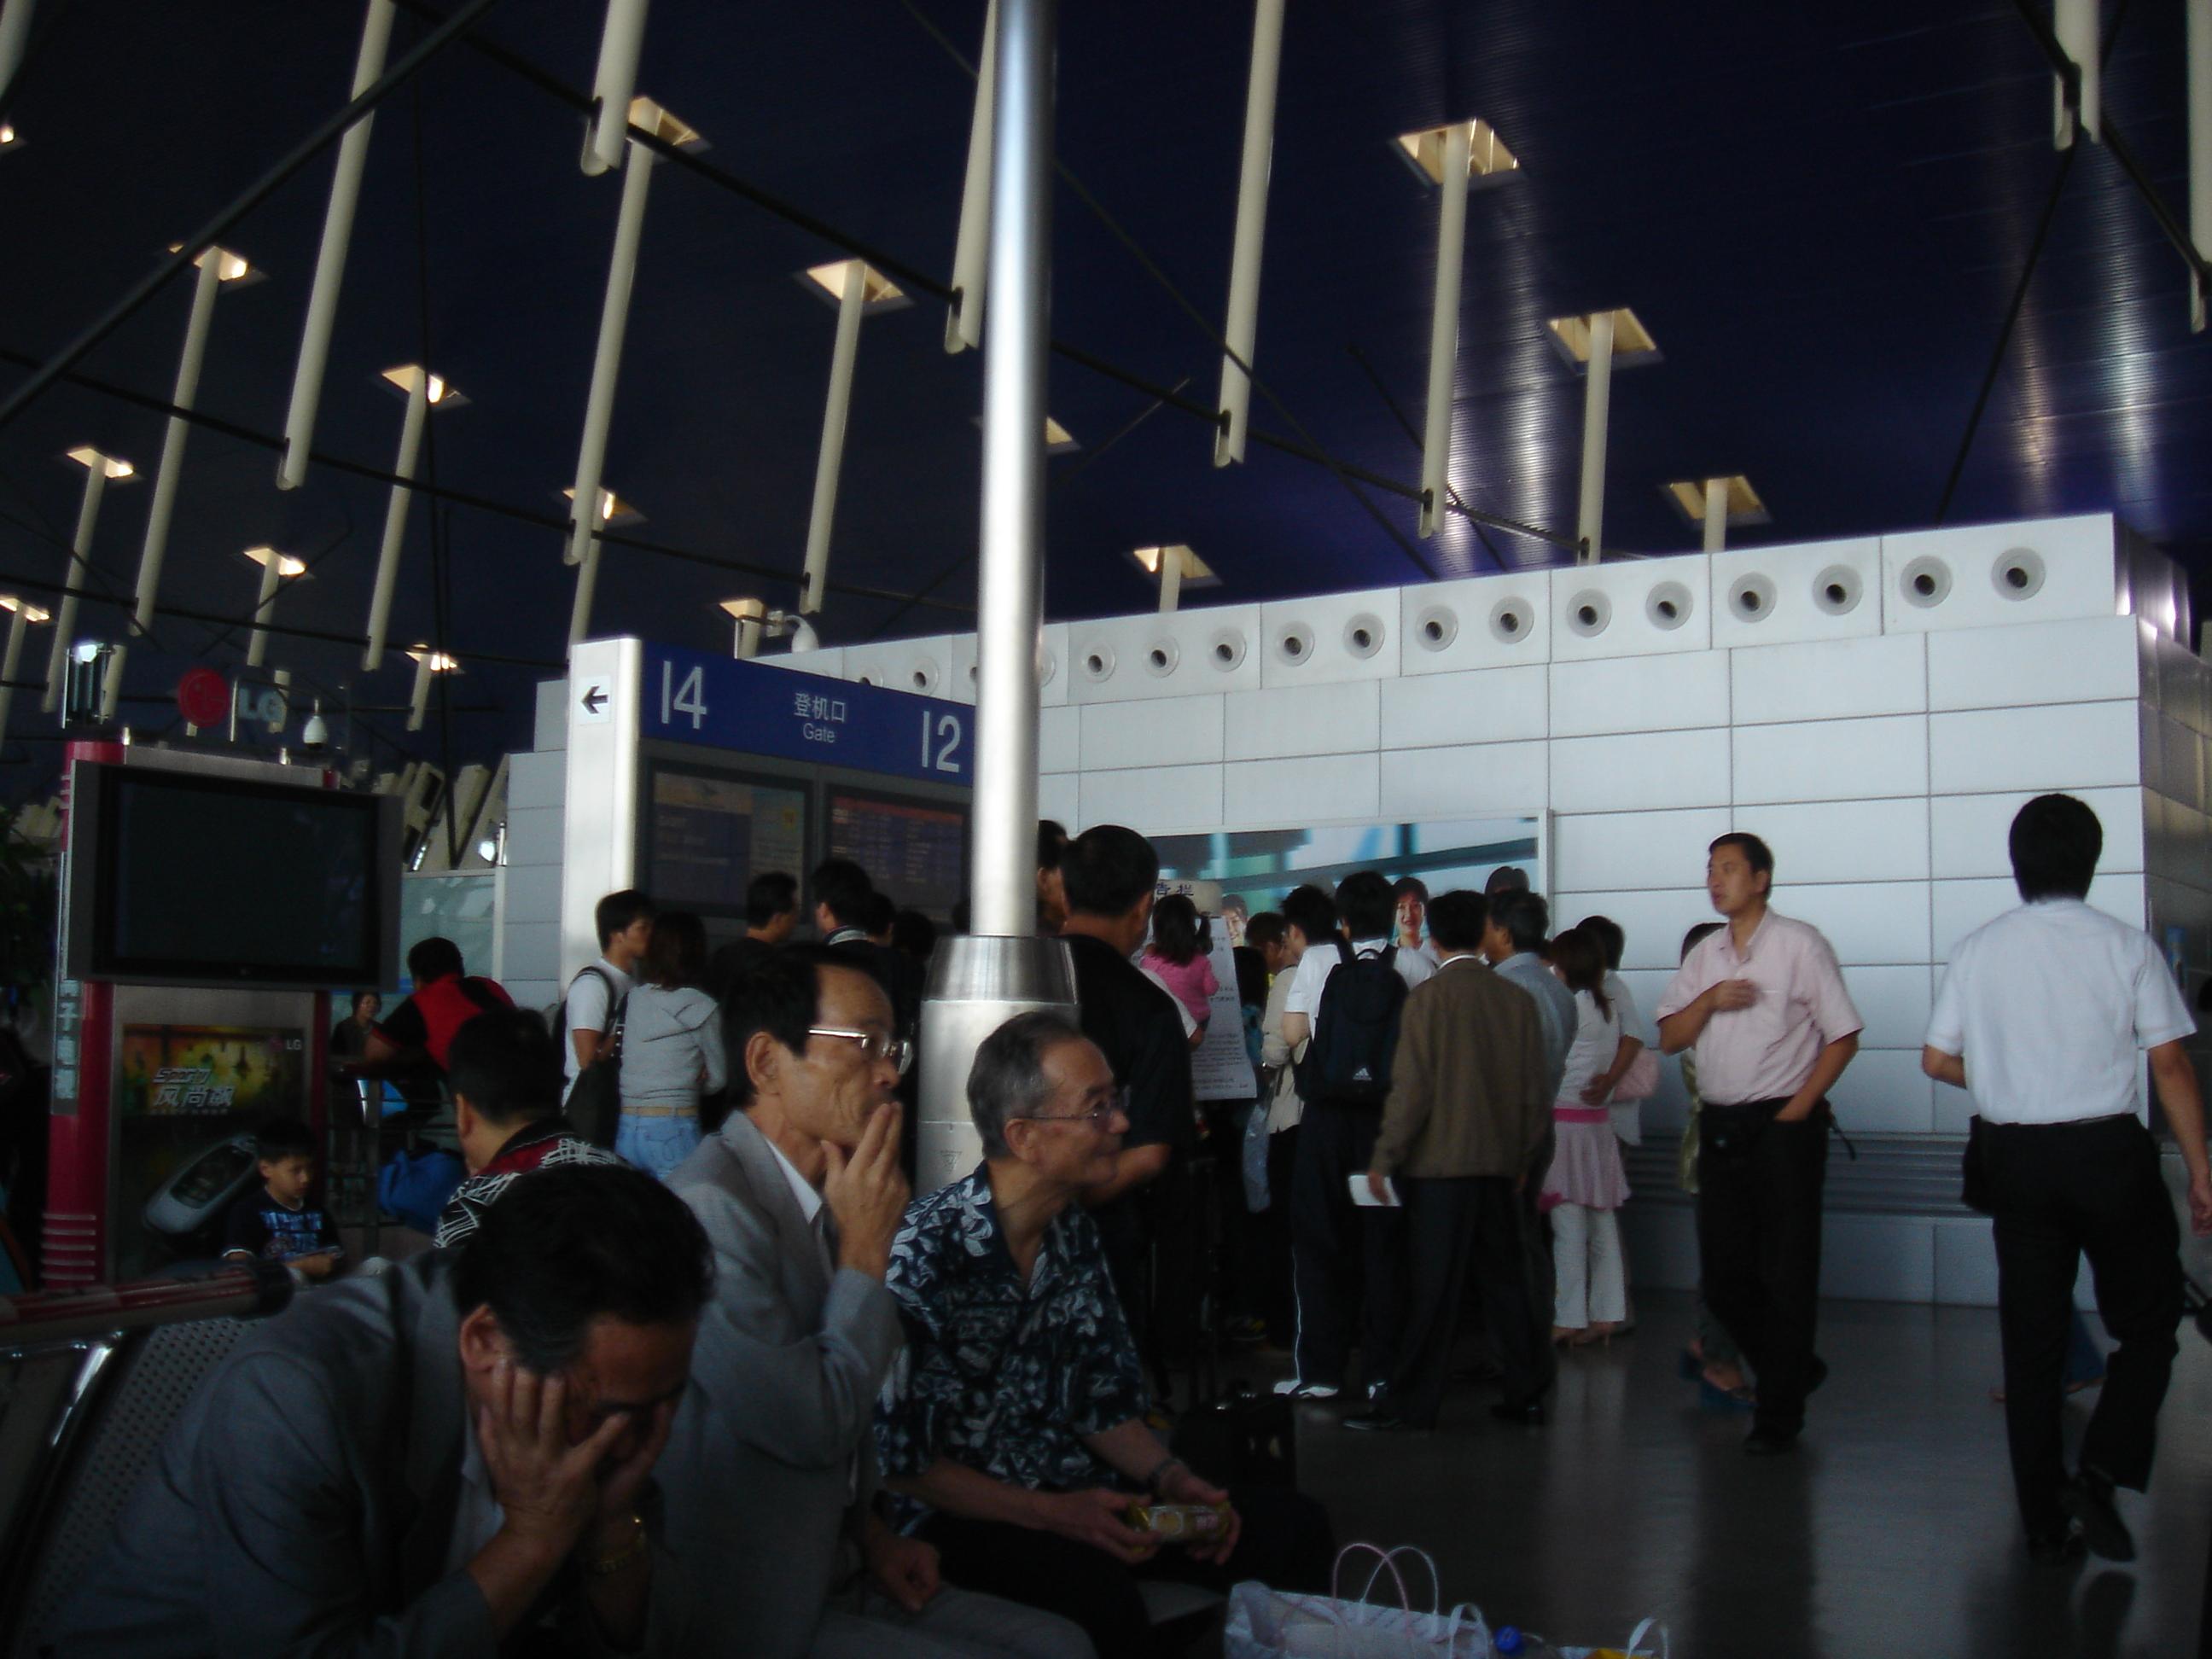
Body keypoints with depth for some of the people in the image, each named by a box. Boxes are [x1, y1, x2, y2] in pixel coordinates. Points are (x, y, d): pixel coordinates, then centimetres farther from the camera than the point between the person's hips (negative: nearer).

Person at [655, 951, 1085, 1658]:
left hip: (831, 1573, 9)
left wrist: (871, 1535, 6)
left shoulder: (817, 1200, 7)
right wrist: (867, 1248, -15)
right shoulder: (712, 1207, -24)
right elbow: (813, 1426, -23)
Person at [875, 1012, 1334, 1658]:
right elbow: (896, 1454, -16)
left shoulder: (1077, 1233, 6)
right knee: (1096, 1589, -37)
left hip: (1076, 1498, 7)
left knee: (1293, 1526, -7)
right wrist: (1050, 1514, -20)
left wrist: (1171, 1478, -5)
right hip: (958, 1514, -7)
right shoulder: (924, 1251, -18)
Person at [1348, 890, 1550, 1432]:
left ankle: (1411, 1402, 4)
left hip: (1441, 1163, -5)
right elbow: (1534, 1088, 8)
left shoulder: (1429, 997, -10)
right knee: (1504, 1279, 13)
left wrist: (1384, 1158, -6)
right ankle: (1524, 1393, 18)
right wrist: (1524, 1157, 18)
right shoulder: (1517, 999, 4)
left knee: (1433, 1287, -1)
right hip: (1500, 1162, 5)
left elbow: (1411, 1087, -13)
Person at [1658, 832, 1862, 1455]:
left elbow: (1843, 1037, -5)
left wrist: (1800, 1107, -11)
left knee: (1786, 1274, -1)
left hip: (1784, 1125, -6)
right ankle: (1795, 1369, 30)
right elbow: (1670, 1039, 10)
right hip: (1720, 1125, 6)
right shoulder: (1704, 956, 13)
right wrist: (1709, 1000, -8)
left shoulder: (1799, 944, -4)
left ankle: (1778, 1414, 9)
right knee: (1723, 1275, 8)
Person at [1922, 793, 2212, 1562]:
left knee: (2031, 1342, 9)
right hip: (2109, 1154, -3)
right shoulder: (2127, 946, -6)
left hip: (2016, 1159, 3)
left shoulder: (1978, 950, 1)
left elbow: (1938, 1060, 4)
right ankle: (2100, 1474, -3)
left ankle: (2047, 1524, 14)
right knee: (2148, 1322, 14)